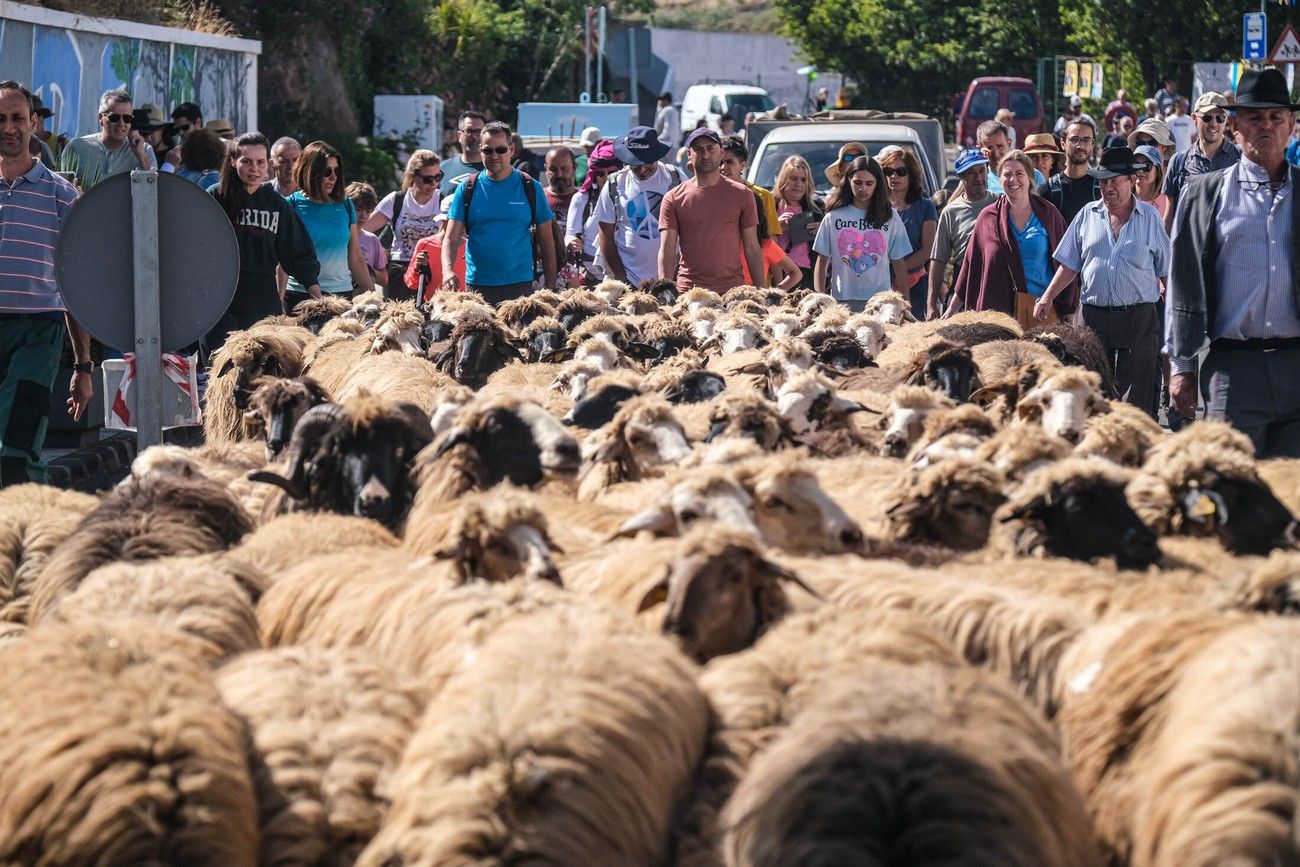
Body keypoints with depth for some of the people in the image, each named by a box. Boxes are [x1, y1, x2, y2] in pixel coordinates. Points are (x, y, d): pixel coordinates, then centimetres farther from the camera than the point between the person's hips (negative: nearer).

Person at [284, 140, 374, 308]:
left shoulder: (345, 206, 10)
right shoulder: (292, 205, -1)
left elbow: (356, 258, 14)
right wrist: (278, 301, -9)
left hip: (342, 293, 3)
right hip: (300, 294, -3)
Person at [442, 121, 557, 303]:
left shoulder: (530, 188, 4)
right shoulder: (467, 189, 6)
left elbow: (546, 241, 6)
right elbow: (451, 238, 1)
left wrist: (550, 286, 0)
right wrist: (447, 271, -18)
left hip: (519, 286, -1)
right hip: (476, 286, 1)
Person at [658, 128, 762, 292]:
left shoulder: (742, 195, 8)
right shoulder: (673, 199, 6)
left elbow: (752, 248, 8)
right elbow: (666, 251, 2)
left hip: (732, 290, 0)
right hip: (687, 290, 0)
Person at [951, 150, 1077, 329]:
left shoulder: (1048, 214, 6)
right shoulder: (988, 218, 8)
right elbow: (970, 266, 12)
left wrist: (1069, 313, 5)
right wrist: (952, 309, 9)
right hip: (998, 310, 0)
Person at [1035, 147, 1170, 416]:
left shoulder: (1150, 217, 5)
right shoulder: (1088, 215, 10)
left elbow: (1166, 271, 6)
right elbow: (1069, 265, 13)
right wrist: (1047, 298, 3)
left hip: (1139, 316, -3)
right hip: (1095, 315, 3)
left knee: (1136, 392, -7)